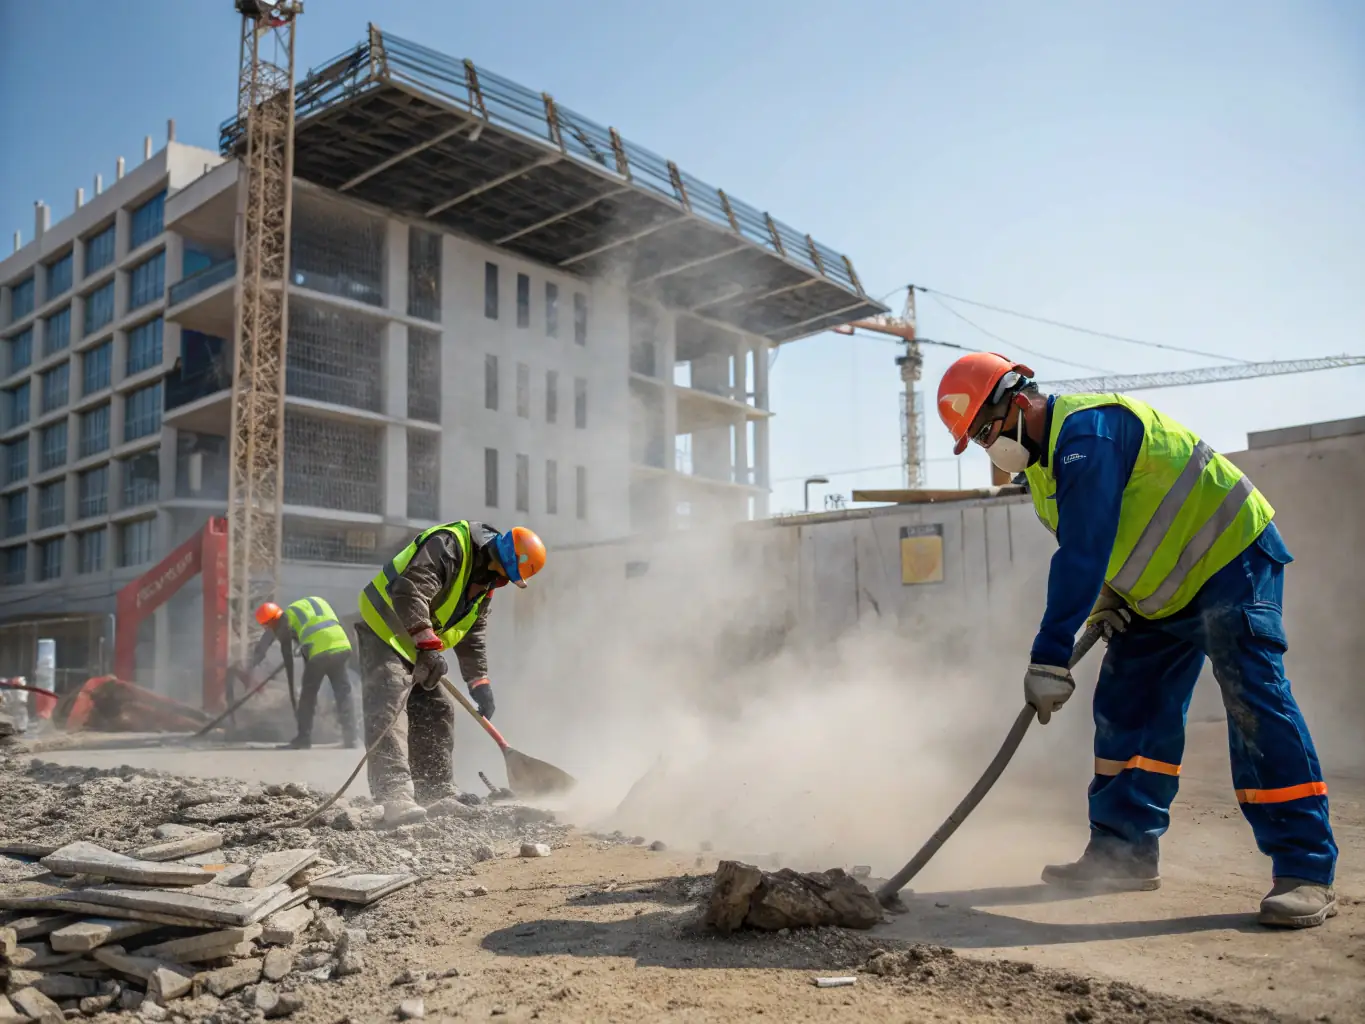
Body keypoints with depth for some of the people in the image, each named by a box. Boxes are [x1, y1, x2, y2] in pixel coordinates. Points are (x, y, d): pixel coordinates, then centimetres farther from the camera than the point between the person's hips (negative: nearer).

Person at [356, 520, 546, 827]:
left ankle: (438, 793, 14)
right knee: (389, 710, -19)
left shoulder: (486, 581, 9)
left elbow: (473, 633, 13)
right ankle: (395, 795, -26)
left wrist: (479, 682, 6)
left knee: (436, 713, 8)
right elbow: (410, 591, -34)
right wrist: (428, 645, -36)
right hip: (385, 631, -10)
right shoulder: (447, 545, -23)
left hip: (419, 648, 10)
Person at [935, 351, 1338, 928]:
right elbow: (1091, 546, 16)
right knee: (1126, 708, 5)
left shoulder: (1086, 432, -28)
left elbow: (1082, 553, -35)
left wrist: (1049, 658, -36)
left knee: (1254, 702, -15)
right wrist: (1106, 599, -4)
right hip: (1161, 590, 10)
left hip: (1230, 559, -10)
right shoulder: (1043, 457, 4)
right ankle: (1124, 853, 11)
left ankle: (1305, 872, -8)